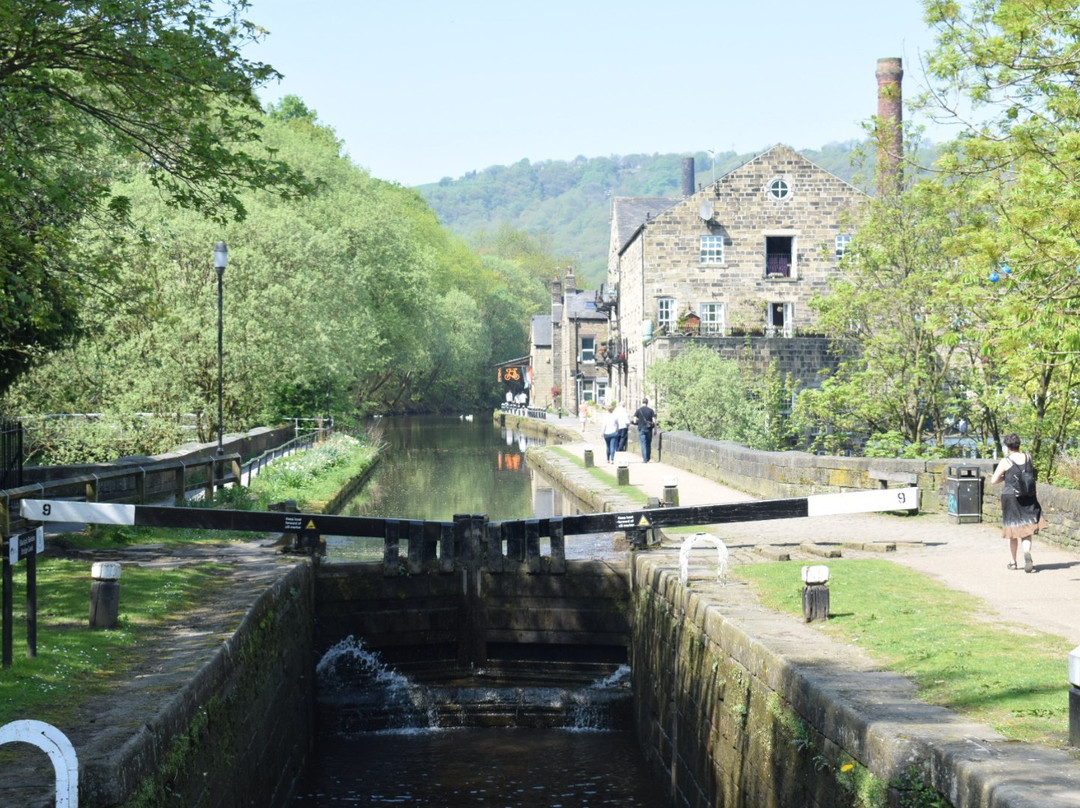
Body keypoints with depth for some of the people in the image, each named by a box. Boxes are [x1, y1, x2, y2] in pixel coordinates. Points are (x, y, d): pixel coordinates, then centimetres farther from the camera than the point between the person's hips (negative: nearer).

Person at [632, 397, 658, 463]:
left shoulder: (639, 410, -2)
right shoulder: (651, 410, 0)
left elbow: (635, 421, -5)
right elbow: (654, 421, -3)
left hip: (641, 429, -1)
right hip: (649, 429, 1)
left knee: (643, 444, -1)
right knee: (649, 444, 14)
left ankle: (645, 459, -6)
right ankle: (648, 458, 19)